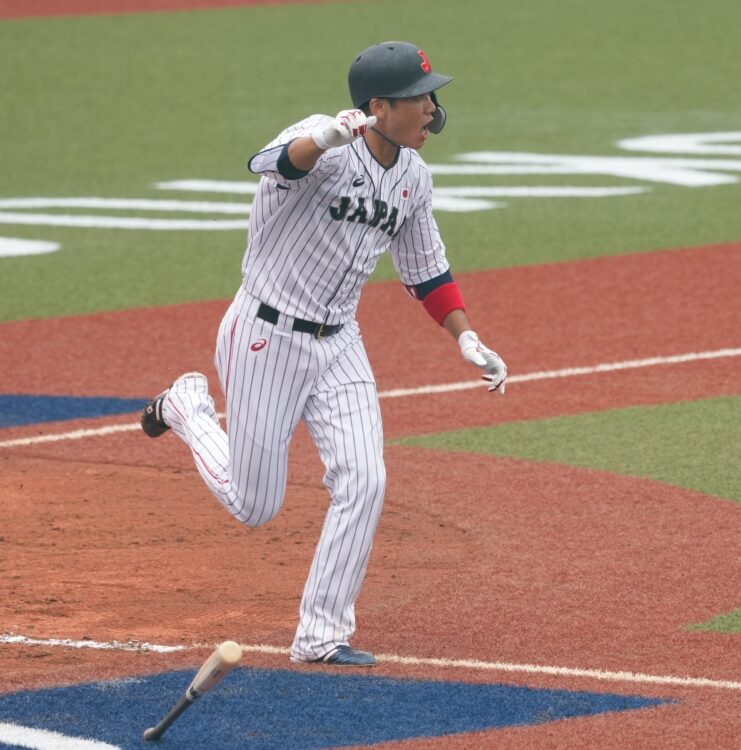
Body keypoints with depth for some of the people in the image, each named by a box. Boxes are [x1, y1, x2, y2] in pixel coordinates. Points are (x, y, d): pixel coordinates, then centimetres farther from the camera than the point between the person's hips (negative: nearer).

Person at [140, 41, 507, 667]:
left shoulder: (414, 176, 3)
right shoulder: (329, 147, -21)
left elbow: (426, 269, 17)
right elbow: (274, 163, -45)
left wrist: (467, 341, 7)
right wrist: (323, 140, -67)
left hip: (338, 344, 6)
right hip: (267, 337, -6)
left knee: (364, 484, -9)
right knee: (255, 506, 4)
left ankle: (321, 636, 2)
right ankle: (188, 406, 32)